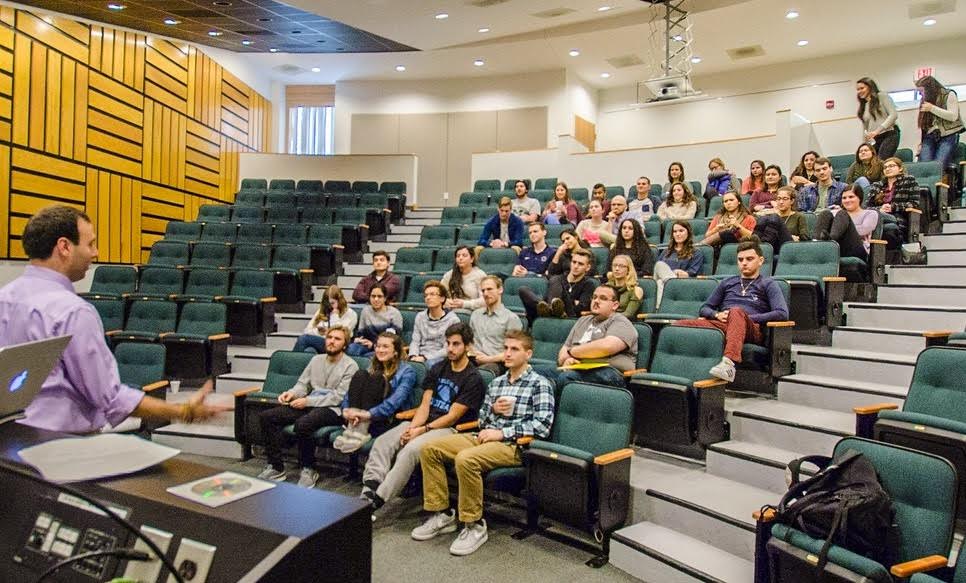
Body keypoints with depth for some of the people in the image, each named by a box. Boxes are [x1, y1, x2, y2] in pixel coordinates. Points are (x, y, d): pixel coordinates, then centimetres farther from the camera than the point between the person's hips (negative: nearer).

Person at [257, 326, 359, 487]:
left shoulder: (350, 366, -4)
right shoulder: (316, 360, 18)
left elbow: (338, 397, -12)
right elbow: (303, 384, 16)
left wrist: (308, 401, -16)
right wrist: (292, 393, -7)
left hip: (333, 409, -7)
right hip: (309, 405, 7)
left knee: (303, 424, -36)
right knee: (266, 416, -9)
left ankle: (308, 470, -13)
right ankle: (276, 467, -3)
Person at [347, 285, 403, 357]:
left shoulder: (394, 313, -1)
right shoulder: (366, 310, 14)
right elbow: (360, 331, 19)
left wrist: (374, 344, -17)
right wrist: (357, 339, -5)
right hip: (369, 346, 3)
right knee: (350, 349, -29)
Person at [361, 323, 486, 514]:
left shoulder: (473, 378, -6)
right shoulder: (438, 369, 14)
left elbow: (452, 417, -11)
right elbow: (425, 405, 8)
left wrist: (422, 430, -15)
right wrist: (412, 427, -10)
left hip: (450, 429, -7)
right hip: (425, 422, 7)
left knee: (410, 450, -33)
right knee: (382, 442, -16)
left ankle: (377, 500, -32)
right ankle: (368, 491, -29)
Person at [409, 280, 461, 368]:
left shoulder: (452, 319, 0)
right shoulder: (420, 317, 16)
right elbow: (415, 341, 11)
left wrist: (425, 357, -15)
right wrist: (413, 356, -11)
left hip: (440, 358, -3)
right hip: (421, 357, 4)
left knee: (430, 363, -38)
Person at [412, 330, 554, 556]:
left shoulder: (540, 384, -2)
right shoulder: (496, 382, 20)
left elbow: (542, 426, -13)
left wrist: (502, 432, -16)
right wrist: (493, 409, -1)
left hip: (513, 445, -7)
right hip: (485, 437, 7)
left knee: (465, 459, -34)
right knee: (429, 449, -7)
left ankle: (474, 525, -15)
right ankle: (442, 514, 2)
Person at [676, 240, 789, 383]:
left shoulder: (768, 284, 19)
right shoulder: (728, 283, 30)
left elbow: (782, 314, 2)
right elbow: (705, 308, 27)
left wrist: (747, 318, -6)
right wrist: (717, 315, 3)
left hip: (751, 329, -3)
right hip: (721, 324, 4)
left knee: (737, 312, -41)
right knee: (679, 325, -25)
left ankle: (729, 362, -60)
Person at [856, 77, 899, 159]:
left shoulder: (882, 96, 6)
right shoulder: (863, 107, 21)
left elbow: (894, 115, -6)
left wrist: (877, 131, -16)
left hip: (889, 135, -5)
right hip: (873, 140, 5)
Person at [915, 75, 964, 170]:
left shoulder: (949, 95, 3)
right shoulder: (925, 101, 17)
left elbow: (953, 116, -10)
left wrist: (932, 108, -12)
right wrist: (920, 141, 5)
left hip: (948, 136, -4)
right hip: (929, 137, 4)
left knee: (938, 166, -22)